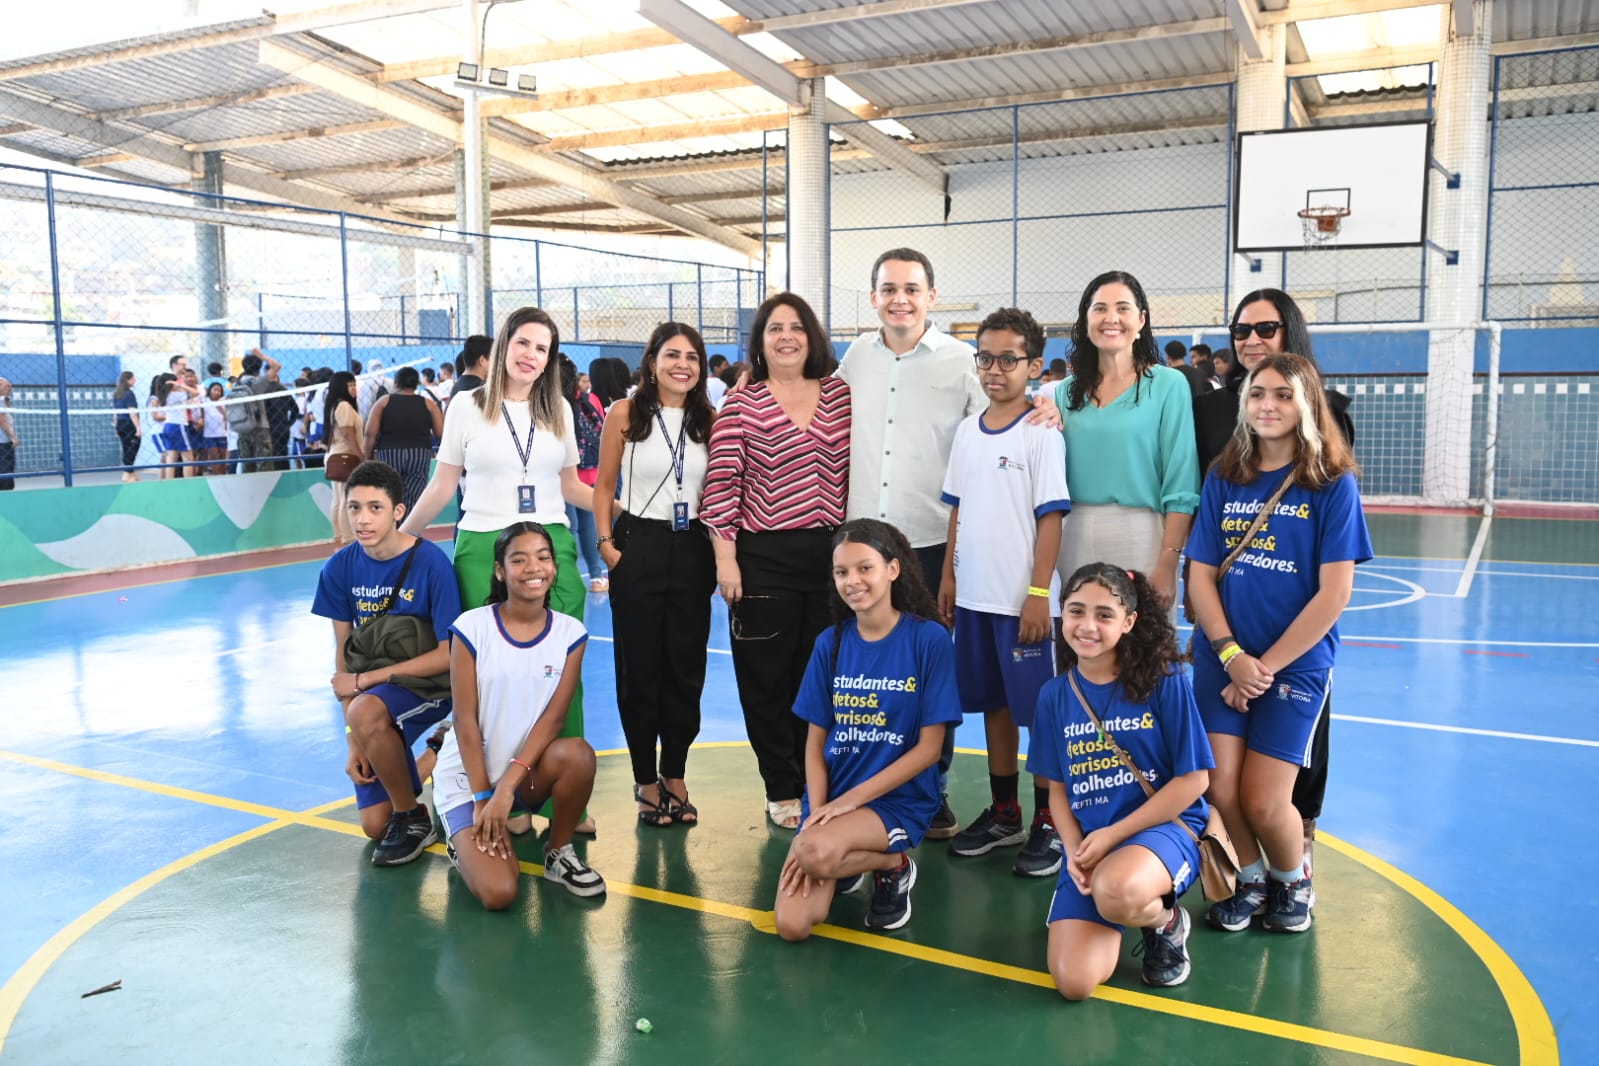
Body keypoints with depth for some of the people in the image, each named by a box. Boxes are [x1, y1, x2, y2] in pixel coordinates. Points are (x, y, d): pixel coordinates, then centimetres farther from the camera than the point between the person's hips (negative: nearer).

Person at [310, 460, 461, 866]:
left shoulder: (430, 562, -20)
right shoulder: (341, 567, -7)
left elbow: (450, 655, -18)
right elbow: (343, 656, -1)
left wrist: (364, 679, -17)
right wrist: (353, 742, -5)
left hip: (428, 683, -5)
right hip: (375, 688, 5)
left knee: (365, 711, -37)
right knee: (374, 826, 0)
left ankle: (414, 818, -13)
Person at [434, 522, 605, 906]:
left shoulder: (570, 633, -6)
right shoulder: (471, 628, -13)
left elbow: (554, 717, -10)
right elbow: (466, 721, -12)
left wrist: (506, 787, -19)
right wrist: (483, 798, -14)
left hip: (529, 771, 3)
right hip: (468, 777, -3)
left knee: (578, 754, -32)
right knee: (498, 893, -22)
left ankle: (559, 853, -5)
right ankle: (469, 841, 14)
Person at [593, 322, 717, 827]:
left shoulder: (708, 419, 8)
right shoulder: (625, 413, -1)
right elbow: (604, 486, 1)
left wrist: (721, 550, 4)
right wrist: (606, 543, -8)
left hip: (692, 550, 3)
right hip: (639, 545, -3)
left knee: (686, 666, 7)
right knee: (640, 667, 4)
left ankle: (675, 775, 21)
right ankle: (646, 781, 16)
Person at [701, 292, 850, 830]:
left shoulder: (840, 393, 7)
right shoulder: (741, 405, -3)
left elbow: (856, 470, 13)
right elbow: (721, 484, -6)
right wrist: (725, 559, -10)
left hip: (831, 552, 3)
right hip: (764, 558, -3)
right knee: (768, 677, 5)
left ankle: (818, 784, 27)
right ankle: (782, 791, 19)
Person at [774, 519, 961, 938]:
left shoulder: (929, 639, -10)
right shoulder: (830, 643, 2)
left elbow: (929, 748, -10)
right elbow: (815, 744, 4)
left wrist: (850, 800, -15)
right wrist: (817, 814, -13)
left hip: (898, 801, -3)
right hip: (832, 799, 4)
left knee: (815, 852, -32)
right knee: (792, 926, -14)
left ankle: (894, 866, -1)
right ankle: (848, 864, 16)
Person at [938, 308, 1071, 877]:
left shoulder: (1041, 433, -8)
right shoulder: (967, 431, 9)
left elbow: (1051, 517, -11)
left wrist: (1038, 594, -15)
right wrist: (948, 575, 11)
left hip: (1022, 599, -6)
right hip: (974, 595, 6)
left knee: (1038, 710, 1)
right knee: (994, 705, 15)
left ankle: (1048, 824, 13)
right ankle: (1003, 814, 27)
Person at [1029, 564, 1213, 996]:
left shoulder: (1164, 680, -9)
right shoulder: (1054, 695, 3)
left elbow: (1193, 779, -8)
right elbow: (1058, 789, 9)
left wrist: (1113, 834, -14)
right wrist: (1075, 851, -11)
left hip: (1163, 827, -3)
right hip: (1089, 844, 4)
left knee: (1116, 892, -39)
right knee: (1074, 982, -14)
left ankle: (1166, 921, -1)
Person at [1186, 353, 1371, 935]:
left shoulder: (1333, 484, -5)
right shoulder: (1223, 478, 4)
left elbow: (1334, 592, -9)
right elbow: (1200, 575, 2)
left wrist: (1266, 665, -10)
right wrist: (1231, 654, -10)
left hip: (1295, 663, -2)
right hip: (1222, 657, 3)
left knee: (1263, 801, -5)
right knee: (1221, 786, -6)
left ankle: (1292, 879, 29)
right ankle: (1251, 877, 26)